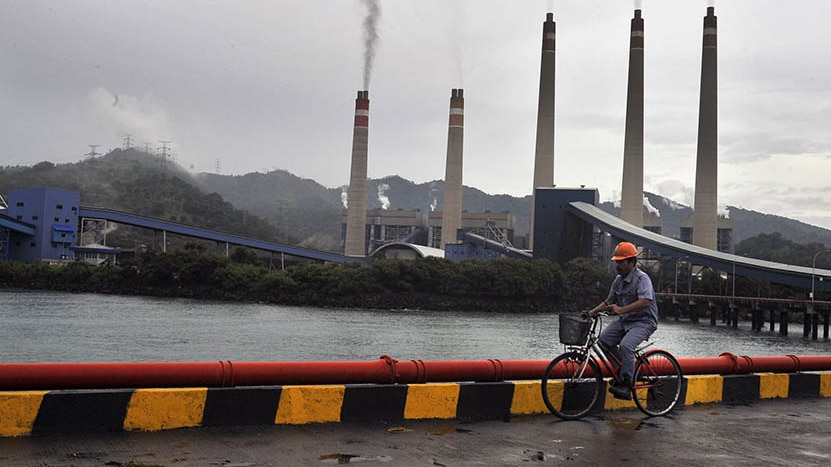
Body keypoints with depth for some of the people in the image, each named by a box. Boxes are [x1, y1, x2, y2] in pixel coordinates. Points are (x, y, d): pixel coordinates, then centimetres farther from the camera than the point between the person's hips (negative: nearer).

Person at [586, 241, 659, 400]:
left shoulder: (642, 278, -14)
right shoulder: (618, 280, 11)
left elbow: (644, 301, -27)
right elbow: (610, 300, 19)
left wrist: (621, 309, -34)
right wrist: (592, 312, 7)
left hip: (643, 321, -8)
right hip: (624, 321, 8)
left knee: (625, 345, -30)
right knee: (604, 338, -12)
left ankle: (625, 385, -23)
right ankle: (624, 368, 5)